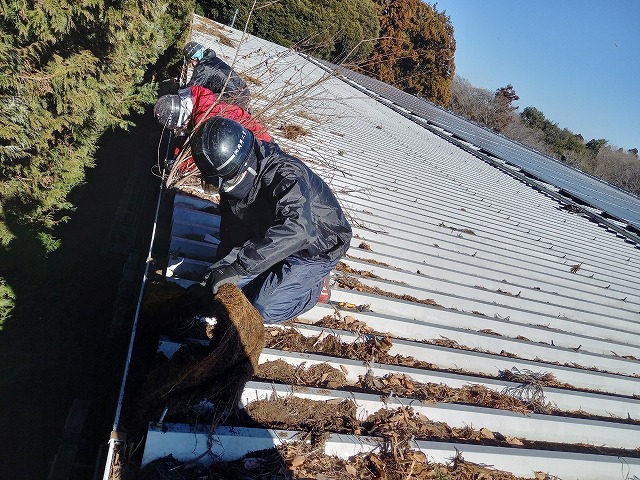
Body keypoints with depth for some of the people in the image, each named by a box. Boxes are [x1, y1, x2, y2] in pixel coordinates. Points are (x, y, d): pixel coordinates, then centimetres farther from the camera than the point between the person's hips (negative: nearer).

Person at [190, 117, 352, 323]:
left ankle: (315, 282, 6)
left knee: (264, 309, -17)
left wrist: (238, 266, -54)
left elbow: (295, 230, -51)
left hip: (316, 249, -7)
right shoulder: (232, 184, -8)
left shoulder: (287, 176, -34)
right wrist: (222, 267, -15)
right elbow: (231, 235, 1)